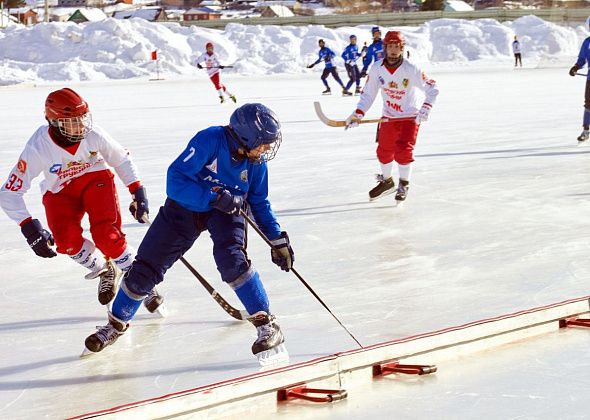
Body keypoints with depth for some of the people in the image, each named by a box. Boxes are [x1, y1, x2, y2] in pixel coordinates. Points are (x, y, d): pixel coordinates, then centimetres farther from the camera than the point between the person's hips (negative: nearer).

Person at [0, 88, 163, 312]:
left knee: (106, 235, -21)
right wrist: (29, 227, -36)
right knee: (67, 241, -24)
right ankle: (103, 270, 7)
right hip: (59, 192, 0)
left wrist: (138, 192, -6)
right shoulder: (38, 148, -30)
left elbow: (121, 160, -4)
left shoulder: (93, 134, -25)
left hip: (95, 179, 0)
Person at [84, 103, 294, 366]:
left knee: (232, 259, -27)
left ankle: (266, 325, -19)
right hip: (185, 207, -1)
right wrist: (215, 196, -39)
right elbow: (175, 180, -31)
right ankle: (117, 323, 25)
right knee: (147, 266, 1)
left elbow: (259, 203, 2)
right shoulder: (210, 140, -29)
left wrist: (278, 240, -3)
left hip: (227, 209, 1)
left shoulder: (256, 160, -13)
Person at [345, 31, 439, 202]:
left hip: (410, 116, -4)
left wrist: (425, 108, -24)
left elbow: (432, 89, -11)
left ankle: (404, 185, 6)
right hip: (388, 116, 4)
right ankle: (387, 181, 34)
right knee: (384, 150, 9)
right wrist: (358, 114, -13)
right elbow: (368, 93, -2)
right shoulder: (377, 69, -10)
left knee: (404, 150, -14)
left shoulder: (411, 69, -19)